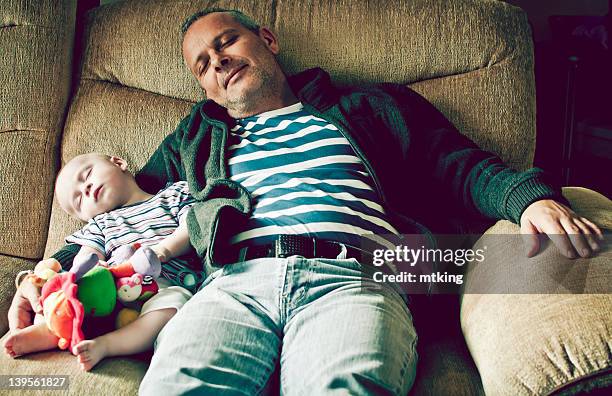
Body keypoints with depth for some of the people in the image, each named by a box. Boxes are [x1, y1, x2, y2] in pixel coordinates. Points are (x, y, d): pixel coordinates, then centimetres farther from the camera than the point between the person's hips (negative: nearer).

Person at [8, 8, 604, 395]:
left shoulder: (371, 108, 29)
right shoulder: (196, 137, 36)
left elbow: (462, 168, 20)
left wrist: (532, 197, 0)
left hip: (351, 277, -1)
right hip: (234, 284, 2)